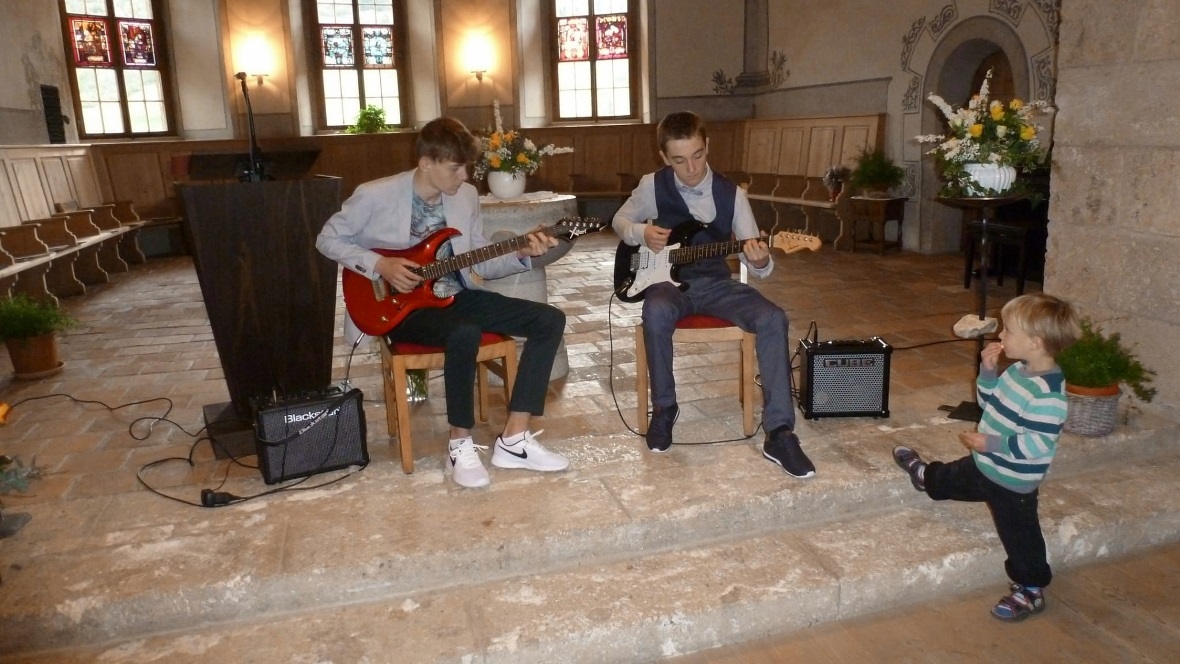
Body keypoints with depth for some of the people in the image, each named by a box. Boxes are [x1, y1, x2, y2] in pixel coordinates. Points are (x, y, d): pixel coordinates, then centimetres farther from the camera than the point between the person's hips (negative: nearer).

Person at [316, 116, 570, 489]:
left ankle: (513, 440, -10)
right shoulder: (375, 195, -11)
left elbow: (480, 264, 9)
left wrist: (521, 255, -10)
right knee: (465, 333, -40)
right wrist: (379, 265, -16)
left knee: (550, 320, -11)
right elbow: (328, 239, -1)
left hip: (456, 296, 6)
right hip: (404, 306, -6)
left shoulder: (467, 196, 5)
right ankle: (460, 445, -17)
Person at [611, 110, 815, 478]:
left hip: (715, 283, 1)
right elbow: (620, 220, 16)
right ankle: (664, 407, -13)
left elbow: (760, 264, -5)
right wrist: (642, 233, -8)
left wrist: (760, 261, -31)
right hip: (668, 281, -1)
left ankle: (779, 433, -20)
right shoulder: (653, 185, -2)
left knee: (772, 318, -26)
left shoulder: (732, 195, -3)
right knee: (657, 312, -39)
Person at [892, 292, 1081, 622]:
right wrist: (988, 371, -5)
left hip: (1013, 483, -8)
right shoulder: (1019, 370, -4)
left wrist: (992, 442, -31)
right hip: (987, 465, 8)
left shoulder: (1047, 392, -32)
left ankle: (1030, 591, 30)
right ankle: (925, 476, 64)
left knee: (1019, 535, 11)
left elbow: (1038, 445, -32)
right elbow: (990, 402, 10)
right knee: (953, 477, 34)